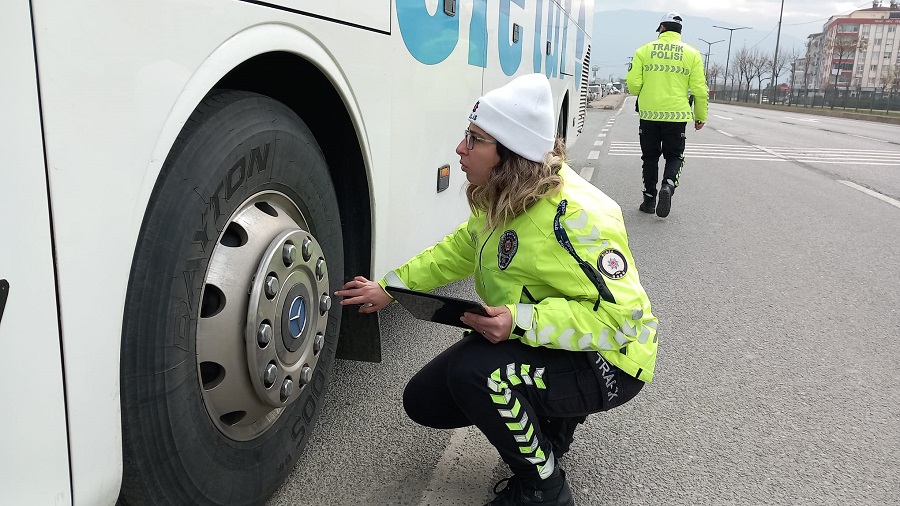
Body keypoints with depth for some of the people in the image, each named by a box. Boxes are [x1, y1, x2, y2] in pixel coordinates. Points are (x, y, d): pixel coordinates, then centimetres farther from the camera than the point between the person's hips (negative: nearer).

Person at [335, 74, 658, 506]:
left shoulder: (572, 215, -30)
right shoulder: (503, 200, -3)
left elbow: (619, 314, -29)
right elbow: (457, 252, 12)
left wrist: (522, 322, -37)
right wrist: (388, 288, 6)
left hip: (606, 359, -8)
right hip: (530, 341, 9)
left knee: (473, 372, -32)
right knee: (424, 401, 6)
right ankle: (550, 420, 20)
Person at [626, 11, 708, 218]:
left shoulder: (644, 50, 1)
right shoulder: (691, 54, 3)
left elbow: (633, 84, -3)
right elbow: (700, 89, 1)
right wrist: (701, 116, 12)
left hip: (649, 114, 0)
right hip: (677, 115, 0)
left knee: (650, 157, 13)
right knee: (674, 156, 11)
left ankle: (649, 199, 14)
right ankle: (668, 184, -17)